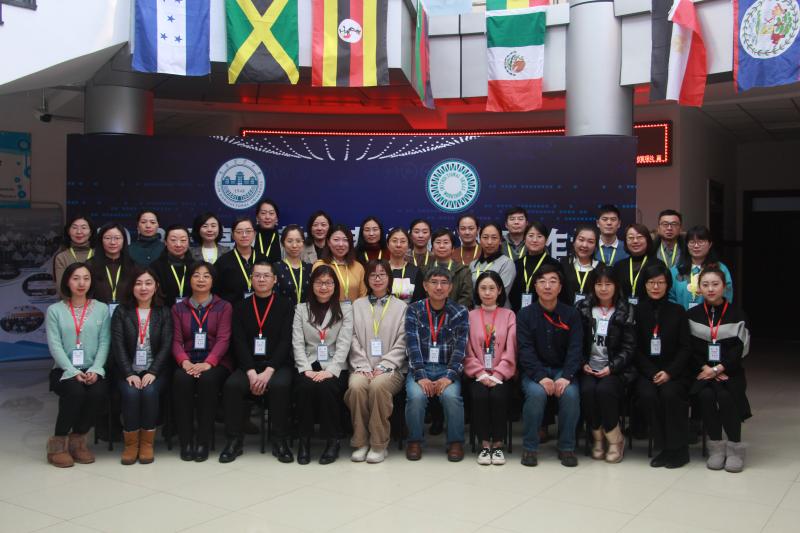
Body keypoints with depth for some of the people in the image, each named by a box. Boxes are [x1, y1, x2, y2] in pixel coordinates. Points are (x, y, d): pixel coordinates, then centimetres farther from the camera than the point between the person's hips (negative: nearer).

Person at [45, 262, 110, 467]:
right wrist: (73, 372, -17)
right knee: (75, 391, -32)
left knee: (98, 392, -30)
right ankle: (58, 442, -10)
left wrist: (94, 370, -14)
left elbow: (104, 343, 2)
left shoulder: (102, 309, 9)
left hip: (92, 370, 1)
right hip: (65, 370, -1)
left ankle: (78, 439, -4)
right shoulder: (55, 310, 5)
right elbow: (55, 345, -4)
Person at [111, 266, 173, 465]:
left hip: (154, 371, 0)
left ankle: (147, 443, -13)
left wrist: (152, 372, -14)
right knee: (131, 393, -29)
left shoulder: (164, 313, 8)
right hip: (128, 371, 0)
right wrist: (129, 373, -15)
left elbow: (166, 346, -1)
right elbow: (118, 346, -2)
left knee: (149, 392, -29)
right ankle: (131, 443, -12)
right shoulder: (121, 312, 8)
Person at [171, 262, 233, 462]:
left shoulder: (224, 307, 11)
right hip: (188, 363, 2)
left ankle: (203, 441, -26)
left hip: (215, 364, -1)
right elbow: (176, 340, 6)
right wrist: (185, 361, -16)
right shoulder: (179, 308, 18)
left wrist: (208, 363, -21)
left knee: (208, 379, -35)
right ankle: (185, 441, -24)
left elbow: (223, 339, -3)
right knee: (181, 379, -33)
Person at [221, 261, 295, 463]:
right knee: (232, 384, -27)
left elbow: (286, 341, -5)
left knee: (280, 385, -33)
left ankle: (280, 441, -17)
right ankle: (234, 440, -13)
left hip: (278, 365, -2)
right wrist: (251, 373, -13)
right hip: (248, 365, 2)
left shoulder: (286, 305, 5)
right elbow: (239, 342, 2)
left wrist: (268, 371, -17)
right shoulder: (241, 307, 12)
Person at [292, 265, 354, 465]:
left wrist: (330, 371, -18)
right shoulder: (301, 309, 15)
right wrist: (306, 369, -12)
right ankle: (305, 439, -13)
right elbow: (297, 343, 5)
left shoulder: (346, 310, 9)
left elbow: (344, 344, -3)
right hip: (308, 367, 1)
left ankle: (333, 441, -15)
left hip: (334, 369, -1)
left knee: (326, 387, -33)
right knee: (305, 387, -31)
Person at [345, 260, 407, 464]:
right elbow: (354, 341, 8)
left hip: (391, 368, -1)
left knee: (378, 385, -34)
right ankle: (360, 442, -17)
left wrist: (383, 367, -10)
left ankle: (379, 445, -21)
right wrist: (363, 367, -7)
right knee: (356, 386, -32)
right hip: (363, 367, 2)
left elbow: (401, 344, 3)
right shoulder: (357, 305, 16)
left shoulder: (401, 307, 11)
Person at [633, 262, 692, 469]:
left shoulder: (677, 311, 6)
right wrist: (653, 373, -11)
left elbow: (685, 348, 2)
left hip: (674, 372, 0)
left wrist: (669, 373, -12)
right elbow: (636, 349, 2)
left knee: (670, 393, -30)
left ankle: (678, 449, -15)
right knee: (647, 394, -30)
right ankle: (666, 446, -15)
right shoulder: (637, 311, 5)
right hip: (646, 372, 0)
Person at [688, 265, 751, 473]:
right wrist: (705, 368, -14)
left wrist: (717, 369, -14)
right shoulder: (692, 315, 7)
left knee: (725, 396, -29)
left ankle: (735, 447, -13)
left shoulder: (737, 315, 3)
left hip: (730, 371, -1)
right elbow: (691, 349, 1)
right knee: (706, 395, -28)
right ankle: (716, 447, -14)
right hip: (702, 372, 1)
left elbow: (739, 349, -4)